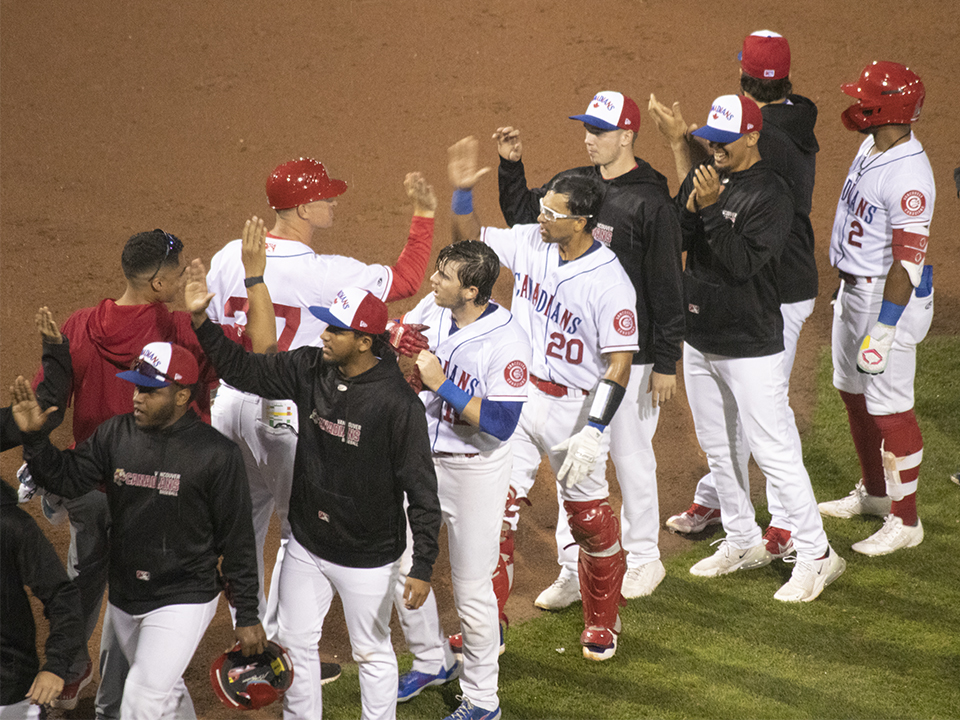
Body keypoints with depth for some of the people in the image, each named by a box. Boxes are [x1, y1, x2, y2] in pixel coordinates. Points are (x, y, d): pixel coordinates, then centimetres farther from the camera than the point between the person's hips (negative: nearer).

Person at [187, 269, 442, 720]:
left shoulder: (398, 403, -24)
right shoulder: (308, 369, -8)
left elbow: (421, 489, -21)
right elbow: (244, 370, 2)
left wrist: (423, 565, -23)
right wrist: (200, 319, -11)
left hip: (367, 559, -6)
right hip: (306, 546, 6)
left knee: (371, 652, 12)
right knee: (295, 642, 18)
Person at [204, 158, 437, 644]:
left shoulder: (229, 257, -2)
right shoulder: (322, 274, -19)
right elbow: (407, 280, -12)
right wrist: (424, 215, -5)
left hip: (230, 402, 6)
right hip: (286, 416, -6)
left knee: (243, 523, 21)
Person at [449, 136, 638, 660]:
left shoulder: (610, 282, -22)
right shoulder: (530, 243, -5)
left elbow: (619, 365, -22)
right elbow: (470, 240, 11)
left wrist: (594, 431, -27)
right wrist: (463, 192, -7)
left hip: (575, 406, -5)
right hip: (518, 394, 5)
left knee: (588, 516, 8)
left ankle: (602, 622, 31)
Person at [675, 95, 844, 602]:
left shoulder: (770, 193, -16)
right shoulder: (702, 179, 6)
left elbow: (744, 263, -24)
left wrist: (713, 207, -30)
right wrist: (693, 204, -17)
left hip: (749, 345, -8)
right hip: (699, 336, 8)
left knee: (773, 451, -6)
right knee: (717, 446, 18)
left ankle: (816, 555, 3)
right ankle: (743, 541, 33)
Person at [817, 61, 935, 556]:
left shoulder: (908, 177, -26)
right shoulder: (871, 147, 5)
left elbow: (907, 263, -28)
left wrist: (882, 333, -28)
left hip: (889, 297, -10)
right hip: (851, 289, 10)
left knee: (889, 408, -2)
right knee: (854, 395, 22)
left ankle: (905, 520, 9)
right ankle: (873, 492, 40)